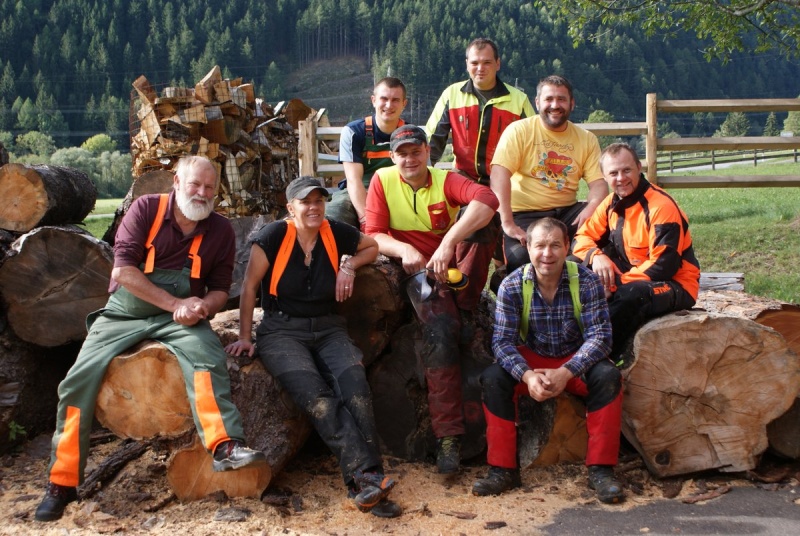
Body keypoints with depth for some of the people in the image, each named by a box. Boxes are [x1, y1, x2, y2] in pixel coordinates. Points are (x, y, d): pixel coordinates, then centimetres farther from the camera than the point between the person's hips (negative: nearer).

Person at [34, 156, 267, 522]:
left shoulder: (221, 231, 2)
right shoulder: (146, 209, -5)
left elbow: (220, 288, 6)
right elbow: (124, 269, -12)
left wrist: (202, 306, -18)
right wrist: (176, 304, -17)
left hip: (181, 320, 1)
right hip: (124, 313, 0)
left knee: (207, 358, -31)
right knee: (80, 378, -16)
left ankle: (225, 446, -44)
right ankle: (62, 483, -4)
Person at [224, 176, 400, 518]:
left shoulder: (336, 233, 3)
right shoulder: (274, 236, -6)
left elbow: (371, 247, 24)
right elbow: (250, 287, 1)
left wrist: (349, 266, 4)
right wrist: (245, 337, 2)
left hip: (328, 329, 3)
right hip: (282, 330, -2)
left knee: (354, 382, -28)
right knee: (314, 393, -30)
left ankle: (365, 485, -33)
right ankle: (366, 476, -36)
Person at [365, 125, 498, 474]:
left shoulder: (445, 180, -1)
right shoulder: (383, 180, 2)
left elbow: (487, 199, -23)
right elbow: (373, 235, -5)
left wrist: (448, 243, -36)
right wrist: (404, 251, -26)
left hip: (446, 269, 2)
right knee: (440, 328, -28)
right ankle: (448, 434, -16)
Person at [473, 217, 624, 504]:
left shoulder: (586, 281, -15)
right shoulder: (512, 286, -13)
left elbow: (599, 336, -20)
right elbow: (502, 341, -17)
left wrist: (566, 373, -35)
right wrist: (527, 375, -36)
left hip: (576, 362, -1)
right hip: (531, 360, 1)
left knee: (608, 376, -30)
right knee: (492, 377, -25)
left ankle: (601, 469, -19)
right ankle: (503, 469, -16)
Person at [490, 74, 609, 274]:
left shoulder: (587, 139, 10)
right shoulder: (519, 130, -3)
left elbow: (599, 183, 0)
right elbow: (500, 173, -15)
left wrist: (591, 209, -24)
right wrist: (507, 223, -26)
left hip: (567, 212, 4)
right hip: (524, 214, -4)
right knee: (521, 258, -33)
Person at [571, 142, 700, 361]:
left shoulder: (661, 207, -19)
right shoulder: (612, 203, 4)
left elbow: (663, 267, -24)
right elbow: (583, 237, 6)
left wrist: (615, 285, -27)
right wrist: (596, 256, -18)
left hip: (674, 285, -7)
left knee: (630, 295, -40)